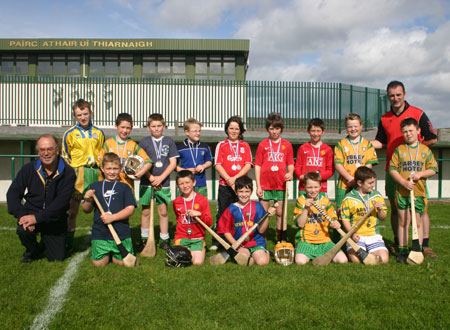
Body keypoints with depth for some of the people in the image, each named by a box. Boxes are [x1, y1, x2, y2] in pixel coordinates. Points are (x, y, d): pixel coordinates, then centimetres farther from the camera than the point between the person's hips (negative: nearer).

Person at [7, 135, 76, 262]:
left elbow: (61, 202, -19)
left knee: (58, 257, 0)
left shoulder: (68, 173, -12)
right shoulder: (28, 169, -3)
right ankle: (32, 251, 5)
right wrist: (22, 215, -24)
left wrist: (37, 217, -28)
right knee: (23, 230, -32)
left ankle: (44, 245, 38)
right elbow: (13, 193, -7)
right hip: (31, 214, 1)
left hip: (55, 220, -1)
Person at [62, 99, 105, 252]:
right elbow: (65, 157, 6)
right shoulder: (70, 134, 3)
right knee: (73, 209, 1)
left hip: (96, 172, 3)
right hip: (78, 172, -2)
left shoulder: (99, 133, 11)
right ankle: (69, 242, 13)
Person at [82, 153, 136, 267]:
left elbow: (130, 209, -4)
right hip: (100, 233, 1)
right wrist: (88, 201, -11)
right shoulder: (95, 186, 10)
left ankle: (114, 255, 26)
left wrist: (112, 217, -16)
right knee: (99, 263, -4)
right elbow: (87, 210, 11)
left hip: (121, 233, -1)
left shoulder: (124, 187, 5)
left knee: (124, 262, -6)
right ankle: (108, 253, 28)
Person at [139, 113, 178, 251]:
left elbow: (173, 163, 0)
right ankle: (144, 239, 19)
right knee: (145, 211, 7)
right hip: (146, 182, 0)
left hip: (163, 182, 0)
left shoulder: (169, 142, 3)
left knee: (163, 211, 5)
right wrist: (151, 178, -10)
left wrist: (160, 178, -9)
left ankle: (164, 240, 16)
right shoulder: (144, 142, 3)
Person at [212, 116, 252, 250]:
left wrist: (235, 178, -12)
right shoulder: (221, 145, 8)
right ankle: (216, 242, 9)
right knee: (221, 213, 1)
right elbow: (218, 165, -1)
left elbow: (248, 165, 0)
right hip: (225, 185, -1)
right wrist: (228, 179, -14)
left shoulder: (245, 146, 10)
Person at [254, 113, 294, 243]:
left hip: (281, 185, 1)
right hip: (265, 185, -1)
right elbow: (257, 165, 2)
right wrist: (258, 186, -4)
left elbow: (290, 164, 10)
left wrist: (290, 173, -13)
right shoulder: (262, 145, 3)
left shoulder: (287, 145, 6)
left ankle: (281, 240, 18)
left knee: (280, 213, 7)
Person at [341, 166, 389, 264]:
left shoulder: (377, 196, 8)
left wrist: (380, 210, -9)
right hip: (356, 236, -3)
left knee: (384, 259, -15)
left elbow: (383, 217, 13)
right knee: (356, 259, -24)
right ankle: (351, 251, 12)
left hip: (374, 235, 3)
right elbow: (345, 219, 1)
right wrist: (352, 233, -12)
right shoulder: (349, 198, -1)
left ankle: (369, 252, 16)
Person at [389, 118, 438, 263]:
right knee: (402, 221, 5)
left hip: (419, 192, 0)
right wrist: (404, 182, -13)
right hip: (402, 192, 0)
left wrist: (420, 174, -12)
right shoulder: (399, 150, 4)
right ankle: (402, 251, 13)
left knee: (418, 222, 5)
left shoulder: (425, 150, 7)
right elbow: (392, 169, -1)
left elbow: (433, 169, 6)